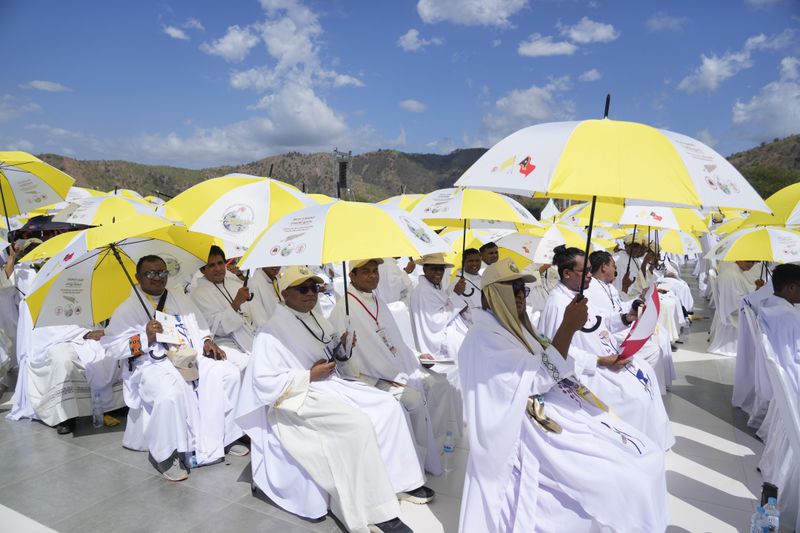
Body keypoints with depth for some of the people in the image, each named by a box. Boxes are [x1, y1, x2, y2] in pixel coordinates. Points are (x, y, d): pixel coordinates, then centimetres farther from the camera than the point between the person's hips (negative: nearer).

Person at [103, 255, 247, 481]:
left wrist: (207, 342, 6)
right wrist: (145, 338, -17)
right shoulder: (128, 308, 3)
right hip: (153, 364, -6)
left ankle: (224, 437, -1)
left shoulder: (181, 299, 19)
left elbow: (201, 328, 27)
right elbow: (110, 346, -4)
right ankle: (165, 455, -16)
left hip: (191, 357, 6)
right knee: (171, 392, -38)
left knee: (229, 373, -15)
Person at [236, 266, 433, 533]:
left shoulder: (317, 318, 12)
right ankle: (376, 511, -20)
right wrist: (310, 376, -20)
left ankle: (400, 479, 3)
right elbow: (265, 382, -19)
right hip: (298, 399, -8)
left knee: (388, 405, -7)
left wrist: (342, 345, -1)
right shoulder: (272, 332, -12)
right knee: (358, 423, -30)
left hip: (330, 385, 9)